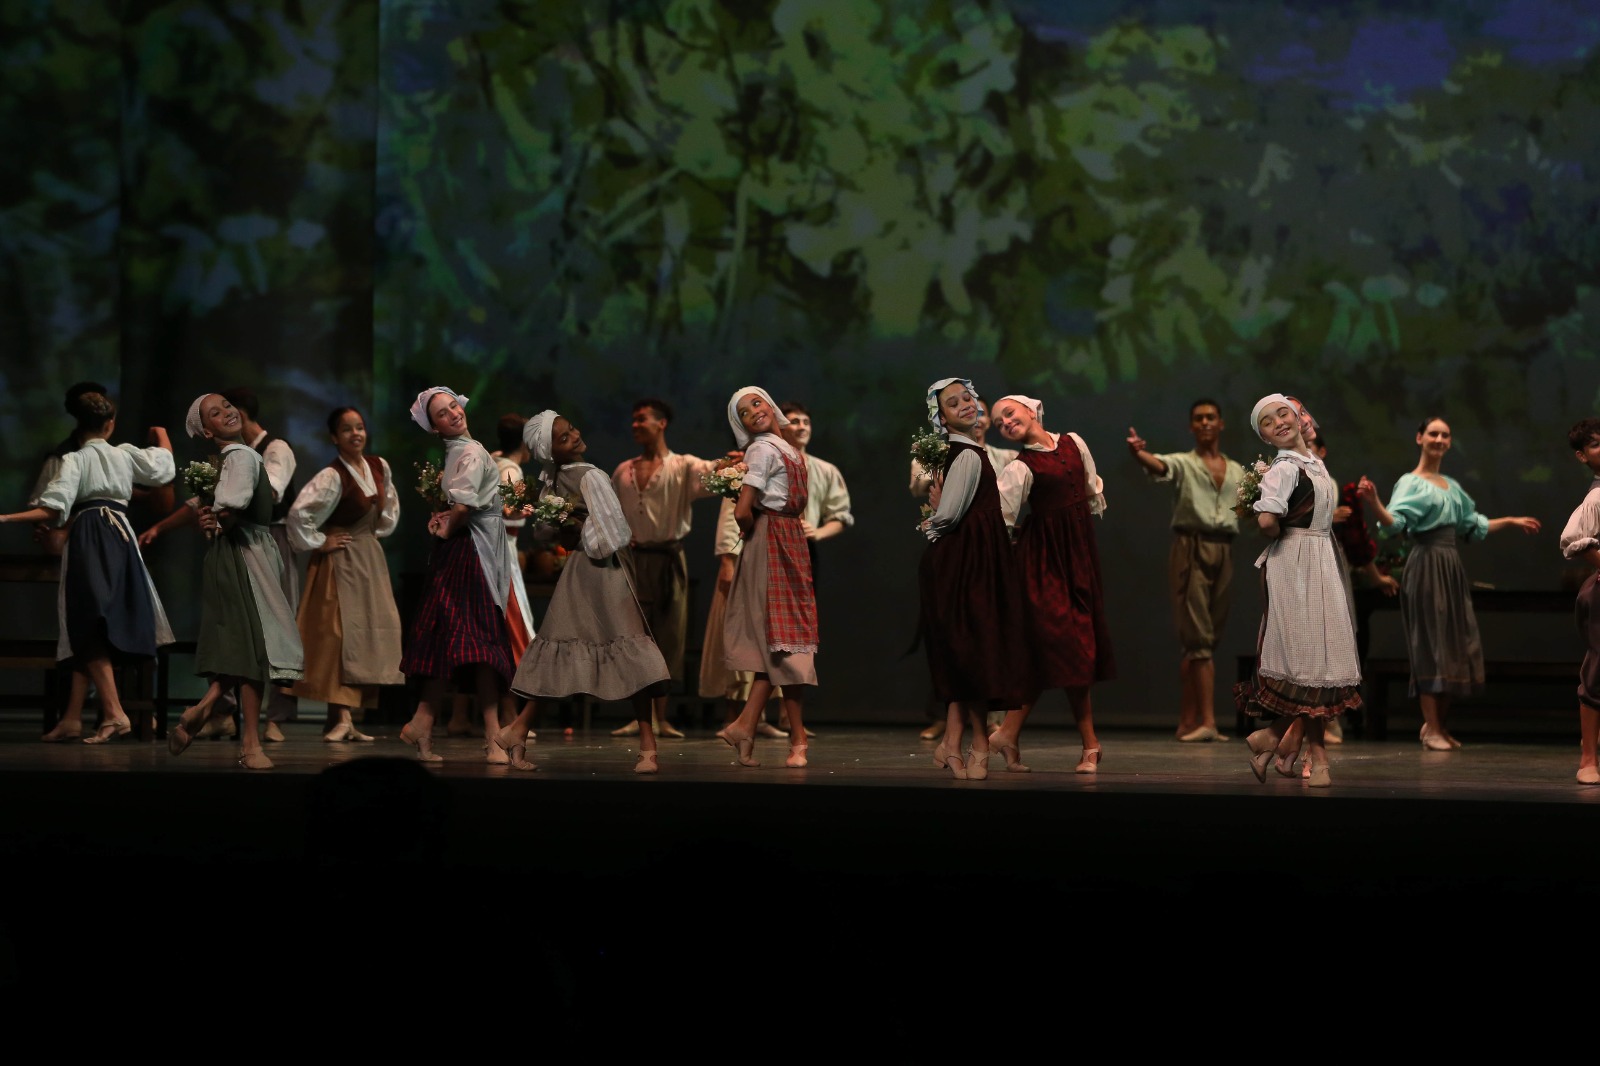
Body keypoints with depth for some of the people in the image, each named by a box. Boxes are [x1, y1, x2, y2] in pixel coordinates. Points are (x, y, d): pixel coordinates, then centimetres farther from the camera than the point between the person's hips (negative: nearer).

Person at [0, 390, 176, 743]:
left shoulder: (73, 460, 0)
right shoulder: (126, 455, 12)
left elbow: (54, 510, -11)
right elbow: (165, 463, 29)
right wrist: (161, 434, 49)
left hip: (88, 538, -5)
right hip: (120, 536, 5)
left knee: (89, 628, -7)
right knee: (88, 628, 7)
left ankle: (114, 712, -18)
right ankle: (73, 717, 6)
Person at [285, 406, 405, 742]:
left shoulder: (380, 467, 3)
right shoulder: (332, 476, -18)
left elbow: (390, 506, 21)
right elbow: (299, 514, -26)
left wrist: (379, 532, 12)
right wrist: (318, 543, -16)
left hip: (370, 557, 7)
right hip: (340, 560, -7)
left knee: (370, 633, 6)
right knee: (340, 634, -11)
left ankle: (347, 717, 12)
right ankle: (339, 718, -11)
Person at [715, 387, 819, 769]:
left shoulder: (785, 447, 15)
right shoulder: (764, 449, -12)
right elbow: (742, 511, -20)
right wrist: (754, 531, -2)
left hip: (789, 544, 9)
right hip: (773, 544, -9)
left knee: (780, 642, 7)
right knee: (786, 639, -7)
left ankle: (745, 725, 7)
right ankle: (797, 741, -4)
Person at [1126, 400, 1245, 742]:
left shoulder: (1237, 471, 17)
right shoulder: (1183, 463, 0)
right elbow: (1157, 465, -21)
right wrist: (1138, 452, -43)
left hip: (1224, 552, 5)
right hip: (1191, 549, -5)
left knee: (1208, 640, 7)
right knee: (1198, 637, -11)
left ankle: (1188, 722, 11)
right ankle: (1207, 720, -16)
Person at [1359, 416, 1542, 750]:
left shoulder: (1452, 486, 18)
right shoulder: (1411, 483, -5)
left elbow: (1474, 525, 27)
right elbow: (1395, 523, -21)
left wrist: (1511, 521, 30)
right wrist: (1374, 503, -39)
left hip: (1452, 568, 8)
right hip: (1426, 566, -8)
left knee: (1458, 645, 6)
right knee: (1430, 644, -7)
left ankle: (1440, 724, 15)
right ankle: (1431, 729, -2)